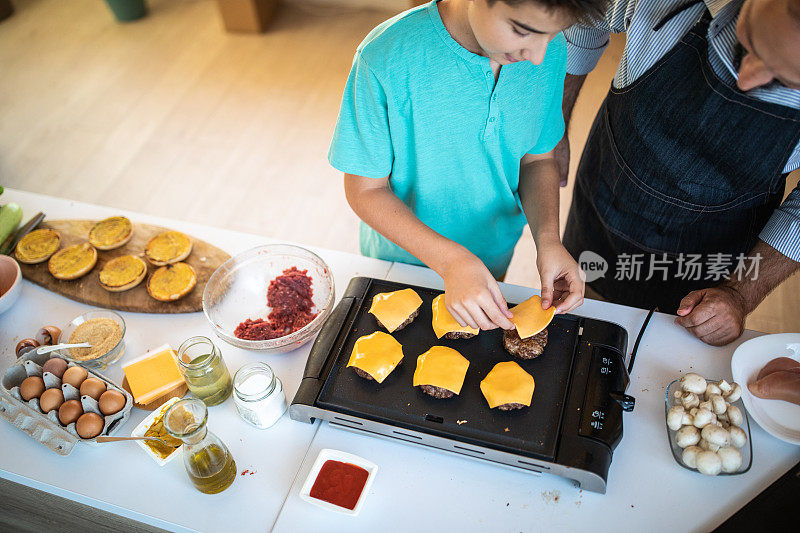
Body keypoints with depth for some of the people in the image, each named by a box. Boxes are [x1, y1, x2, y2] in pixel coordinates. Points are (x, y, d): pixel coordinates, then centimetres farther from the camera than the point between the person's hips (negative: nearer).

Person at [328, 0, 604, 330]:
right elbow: (365, 189, -23)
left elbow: (537, 158, -4)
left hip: (493, 262, 4)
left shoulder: (552, 53, -17)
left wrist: (548, 237, -22)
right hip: (401, 260, -3)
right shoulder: (385, 58, -31)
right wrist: (451, 260, -34)